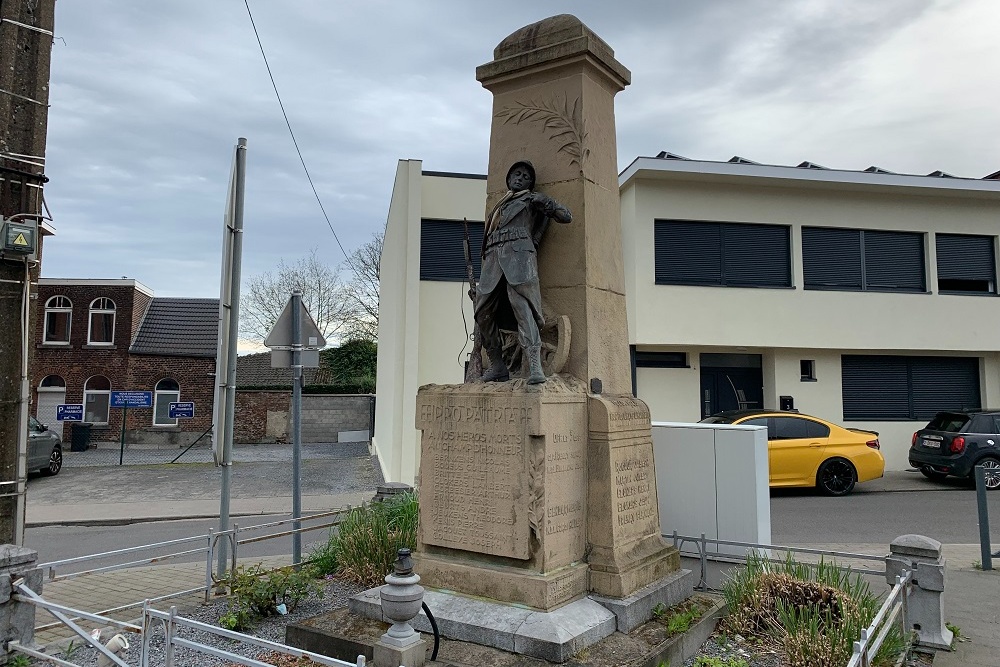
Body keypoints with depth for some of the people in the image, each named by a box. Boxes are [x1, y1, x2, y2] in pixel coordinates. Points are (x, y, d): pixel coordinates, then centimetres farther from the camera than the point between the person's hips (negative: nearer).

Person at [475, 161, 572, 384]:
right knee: (483, 312, -6)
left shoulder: (531, 199, 20)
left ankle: (534, 365, -35)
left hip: (518, 254, -5)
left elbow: (566, 216, 14)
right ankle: (497, 366, 1)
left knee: (522, 305, -24)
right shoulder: (499, 206, 34)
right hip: (493, 257, 6)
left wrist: (547, 202, -3)